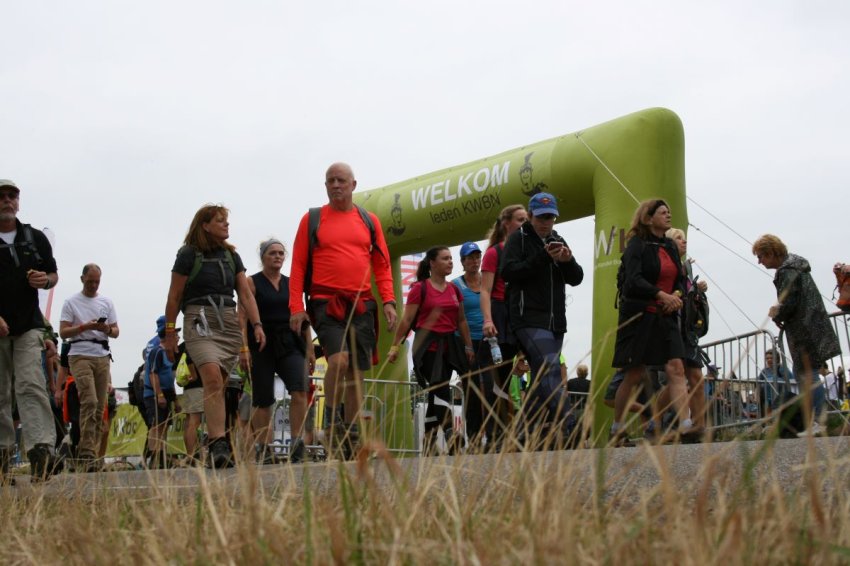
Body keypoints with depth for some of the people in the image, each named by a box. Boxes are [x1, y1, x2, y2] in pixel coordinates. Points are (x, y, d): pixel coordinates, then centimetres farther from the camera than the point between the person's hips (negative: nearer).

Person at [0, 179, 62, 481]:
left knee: (31, 385, -14)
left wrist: (45, 280, -5)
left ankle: (42, 450, -25)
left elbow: (53, 274, 20)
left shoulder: (36, 238, 11)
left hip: (28, 325, 0)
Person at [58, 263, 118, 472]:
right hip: (80, 356, -5)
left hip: (102, 356, 5)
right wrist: (85, 326, -15)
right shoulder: (71, 302, 6)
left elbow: (116, 332, 15)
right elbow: (63, 332, 0)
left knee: (101, 405, 0)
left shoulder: (106, 302, 17)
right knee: (89, 402, -18)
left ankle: (89, 452, 5)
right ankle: (87, 453, -19)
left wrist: (107, 329, -8)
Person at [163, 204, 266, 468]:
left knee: (218, 387, 4)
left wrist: (256, 324, -4)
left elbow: (245, 294, 9)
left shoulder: (231, 256, 14)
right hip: (199, 322, -5)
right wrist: (169, 333, 4)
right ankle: (219, 444, -31)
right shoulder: (189, 254, 0)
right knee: (212, 378, -23)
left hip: (229, 322, 5)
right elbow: (174, 297, 4)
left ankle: (215, 446, 9)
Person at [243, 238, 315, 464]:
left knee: (299, 389, -19)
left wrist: (309, 348, 10)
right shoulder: (252, 283, 4)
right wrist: (243, 348, -15)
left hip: (290, 344, 2)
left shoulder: (291, 284, 15)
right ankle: (264, 451, 6)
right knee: (262, 400, 0)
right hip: (261, 344, -2)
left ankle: (297, 446, -19)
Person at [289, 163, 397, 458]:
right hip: (326, 303, -3)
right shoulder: (312, 219, 6)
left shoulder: (369, 221, 13)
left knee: (357, 371, 4)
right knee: (339, 359, -23)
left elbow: (382, 265, 14)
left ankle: (352, 436, 12)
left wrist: (388, 301, 1)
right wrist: (296, 307, -6)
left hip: (362, 305, 3)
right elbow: (298, 265, 4)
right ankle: (331, 418, -3)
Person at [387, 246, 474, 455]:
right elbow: (407, 320, -5)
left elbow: (461, 321, 18)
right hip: (427, 345, -6)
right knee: (441, 389, -20)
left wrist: (469, 346, 15)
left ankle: (429, 445, 12)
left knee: (435, 394, 7)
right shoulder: (420, 288, -3)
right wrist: (395, 346, -8)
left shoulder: (454, 290, 13)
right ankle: (450, 435, -32)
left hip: (448, 345, 6)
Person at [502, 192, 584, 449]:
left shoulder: (558, 241, 20)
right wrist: (543, 257, -17)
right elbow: (508, 272, -12)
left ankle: (531, 435, 15)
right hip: (530, 319, -7)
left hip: (555, 320, 7)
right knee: (551, 370, -21)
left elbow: (576, 278, 14)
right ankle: (566, 429, -30)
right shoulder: (518, 239, 2)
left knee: (541, 376, 9)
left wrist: (568, 261, -8)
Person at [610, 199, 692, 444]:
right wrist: (662, 295, -28)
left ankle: (685, 426, -18)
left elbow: (680, 280, 16)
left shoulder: (670, 247, 14)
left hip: (666, 317, 6)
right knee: (634, 376, 0)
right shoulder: (637, 245, -6)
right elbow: (633, 280, -18)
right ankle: (616, 430, 13)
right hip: (639, 316, -6)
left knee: (676, 369, -10)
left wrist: (677, 295, -6)